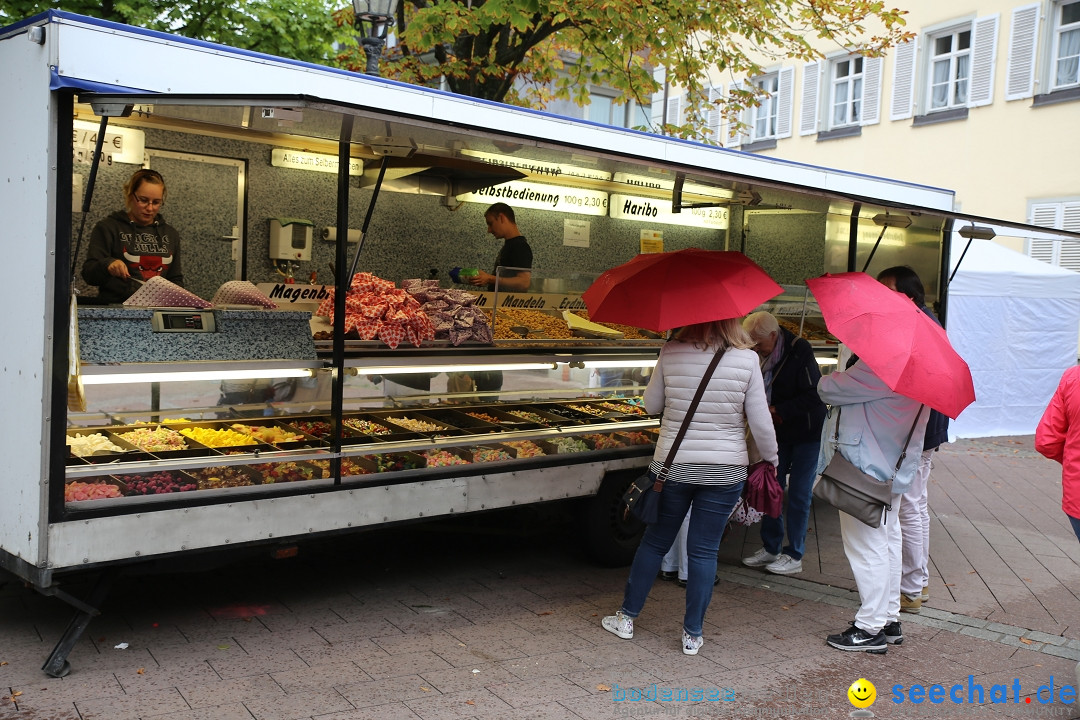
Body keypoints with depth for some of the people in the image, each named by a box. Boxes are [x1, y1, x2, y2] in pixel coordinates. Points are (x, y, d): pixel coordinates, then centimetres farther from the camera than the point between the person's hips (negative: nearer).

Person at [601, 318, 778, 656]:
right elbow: (761, 422, -6)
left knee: (654, 541, 16)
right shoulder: (747, 359, -10)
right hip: (726, 470, -1)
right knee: (704, 550, 9)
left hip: (672, 465, 1)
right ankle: (692, 634, 16)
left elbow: (651, 404, 4)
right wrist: (772, 460, 9)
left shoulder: (671, 353, -7)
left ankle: (626, 618, 25)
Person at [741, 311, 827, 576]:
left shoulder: (800, 351, -20)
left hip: (807, 434, -6)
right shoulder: (763, 356, -2)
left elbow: (814, 395, -23)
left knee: (798, 495, -1)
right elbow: (761, 393, 11)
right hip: (779, 432, 6)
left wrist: (776, 410, -23)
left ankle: (794, 556, 10)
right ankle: (771, 548, 22)